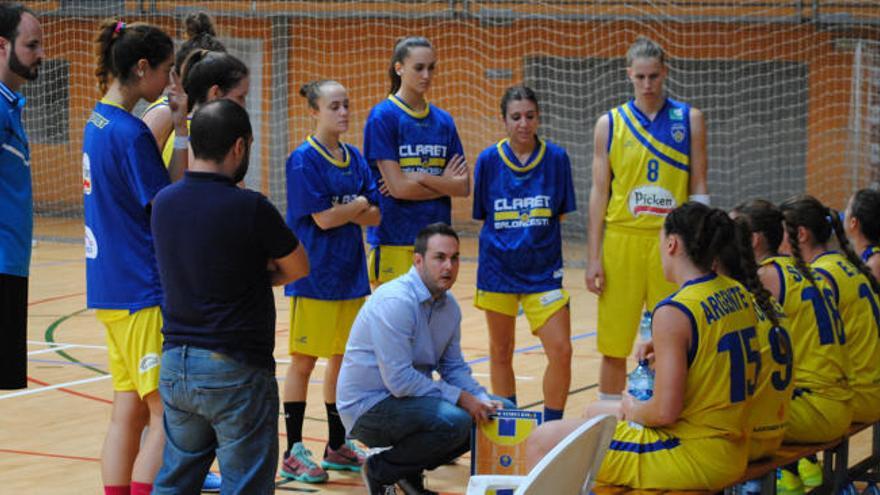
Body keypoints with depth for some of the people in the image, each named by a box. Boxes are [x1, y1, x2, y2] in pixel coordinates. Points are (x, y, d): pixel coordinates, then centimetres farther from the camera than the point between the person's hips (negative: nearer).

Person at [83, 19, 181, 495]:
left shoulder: (99, 121, 11)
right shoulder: (131, 133, -16)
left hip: (109, 288, 9)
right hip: (144, 291, -9)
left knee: (129, 411, 11)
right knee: (169, 415, -8)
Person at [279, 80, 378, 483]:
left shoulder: (354, 159, 10)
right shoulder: (304, 159, -10)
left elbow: (375, 217, 5)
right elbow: (322, 218, -16)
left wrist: (343, 211, -12)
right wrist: (359, 205, -2)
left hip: (350, 275, 6)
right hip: (313, 276, -6)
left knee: (344, 360, 11)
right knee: (303, 361, 0)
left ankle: (337, 445, 23)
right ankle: (293, 453, 5)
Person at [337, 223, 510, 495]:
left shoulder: (450, 306, 6)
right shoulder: (395, 301, -23)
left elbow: (454, 367, 14)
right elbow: (399, 379, -27)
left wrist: (483, 400, -6)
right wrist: (460, 397, -20)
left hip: (408, 400, 9)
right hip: (368, 406, -9)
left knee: (492, 415, 3)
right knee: (453, 421, -30)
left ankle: (410, 471, 11)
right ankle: (380, 471, -7)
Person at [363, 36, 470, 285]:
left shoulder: (443, 120, 11)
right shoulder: (383, 116, -5)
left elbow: (463, 186, 4)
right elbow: (398, 186, -12)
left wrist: (419, 178, -9)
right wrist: (444, 183, -1)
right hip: (394, 241, -5)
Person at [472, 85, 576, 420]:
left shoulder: (556, 158, -3)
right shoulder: (489, 160, -3)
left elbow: (559, 214, 5)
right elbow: (482, 216, 6)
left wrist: (533, 234, 0)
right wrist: (507, 239, 0)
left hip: (542, 270, -1)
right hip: (498, 268, 1)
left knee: (561, 351, -10)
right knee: (500, 354, 10)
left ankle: (551, 427, 5)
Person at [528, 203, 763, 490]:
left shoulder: (674, 312, -22)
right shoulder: (741, 294, 3)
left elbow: (665, 412, -24)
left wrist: (633, 410, -3)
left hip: (690, 459, -9)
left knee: (542, 441, -2)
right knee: (596, 412, 31)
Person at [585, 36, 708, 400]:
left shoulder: (689, 120, 5)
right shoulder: (610, 124, 5)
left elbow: (698, 188, 6)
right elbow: (599, 192, 6)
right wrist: (593, 257, 0)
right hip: (622, 239, 0)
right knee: (614, 345, 4)